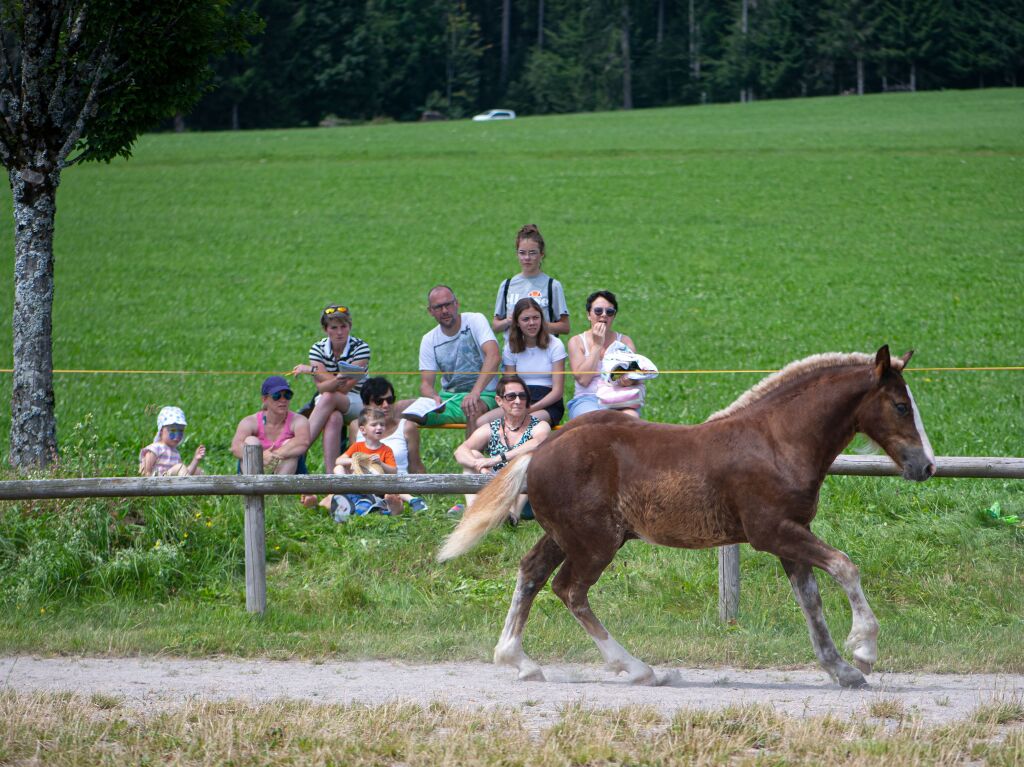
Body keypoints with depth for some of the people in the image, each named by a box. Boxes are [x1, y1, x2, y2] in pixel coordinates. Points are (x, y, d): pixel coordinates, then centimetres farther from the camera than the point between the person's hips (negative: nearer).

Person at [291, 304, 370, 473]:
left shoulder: (360, 348, -7)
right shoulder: (317, 349, 1)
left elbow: (345, 386, -17)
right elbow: (321, 386, -11)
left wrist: (311, 370, -23)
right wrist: (337, 380, -35)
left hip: (356, 403, -1)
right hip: (325, 405, 1)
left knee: (328, 398, -35)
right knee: (334, 419, -36)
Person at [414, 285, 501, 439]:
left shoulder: (475, 321, -5)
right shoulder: (429, 340, 7)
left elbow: (494, 357, -21)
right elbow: (426, 384, 3)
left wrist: (475, 392, -35)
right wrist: (434, 398, -24)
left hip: (481, 396, -4)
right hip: (448, 398, 4)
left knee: (473, 409, -41)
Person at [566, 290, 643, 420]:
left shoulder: (625, 341, 15)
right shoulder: (577, 342, 9)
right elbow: (583, 379, -5)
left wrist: (629, 380, -22)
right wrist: (597, 345, -5)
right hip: (587, 399, -1)